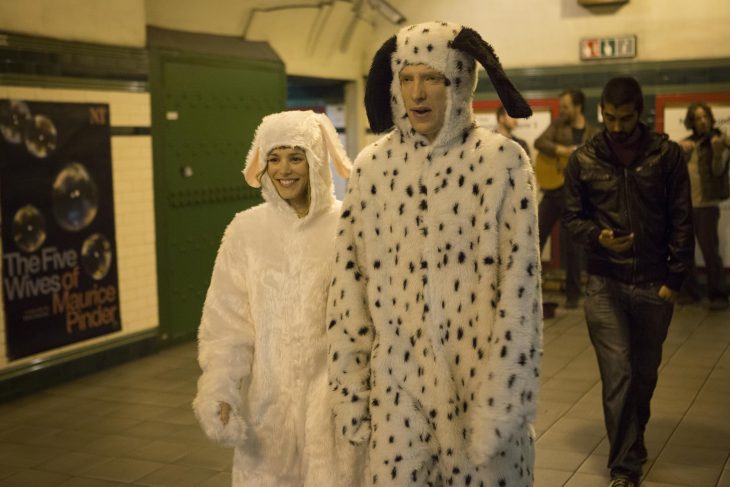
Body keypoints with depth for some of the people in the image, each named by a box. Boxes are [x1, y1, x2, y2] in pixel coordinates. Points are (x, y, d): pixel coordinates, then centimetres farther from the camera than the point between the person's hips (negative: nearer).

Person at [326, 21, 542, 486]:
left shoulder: (502, 161, -8)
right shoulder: (372, 165, 1)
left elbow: (519, 289, -10)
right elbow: (349, 285, 2)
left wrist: (501, 404, -12)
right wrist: (349, 389, 2)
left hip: (479, 386, -2)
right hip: (396, 393, 2)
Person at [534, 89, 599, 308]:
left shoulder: (593, 134, 1)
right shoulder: (557, 124, 6)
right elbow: (539, 142, -7)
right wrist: (562, 151, -20)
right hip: (553, 189, 2)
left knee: (571, 244, 2)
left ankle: (573, 293, 13)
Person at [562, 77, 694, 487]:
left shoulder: (667, 154, -1)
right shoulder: (584, 160, 1)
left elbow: (682, 221, 0)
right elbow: (572, 216, 7)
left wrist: (675, 279, -5)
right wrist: (597, 236, -15)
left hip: (654, 284, 1)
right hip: (605, 283, -1)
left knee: (645, 373, 14)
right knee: (618, 373, -6)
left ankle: (634, 441, 38)